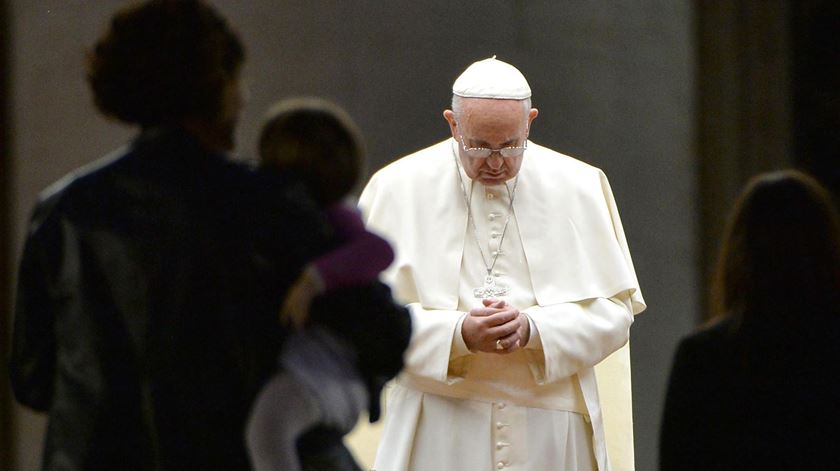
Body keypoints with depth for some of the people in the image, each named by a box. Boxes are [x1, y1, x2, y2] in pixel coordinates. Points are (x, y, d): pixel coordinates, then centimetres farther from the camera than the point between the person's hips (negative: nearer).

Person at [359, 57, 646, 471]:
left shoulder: (579, 188, 6)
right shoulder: (399, 189, 2)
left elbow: (616, 310, 4)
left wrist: (534, 329, -14)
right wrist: (457, 334, -18)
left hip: (550, 430, 1)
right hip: (441, 433, -1)